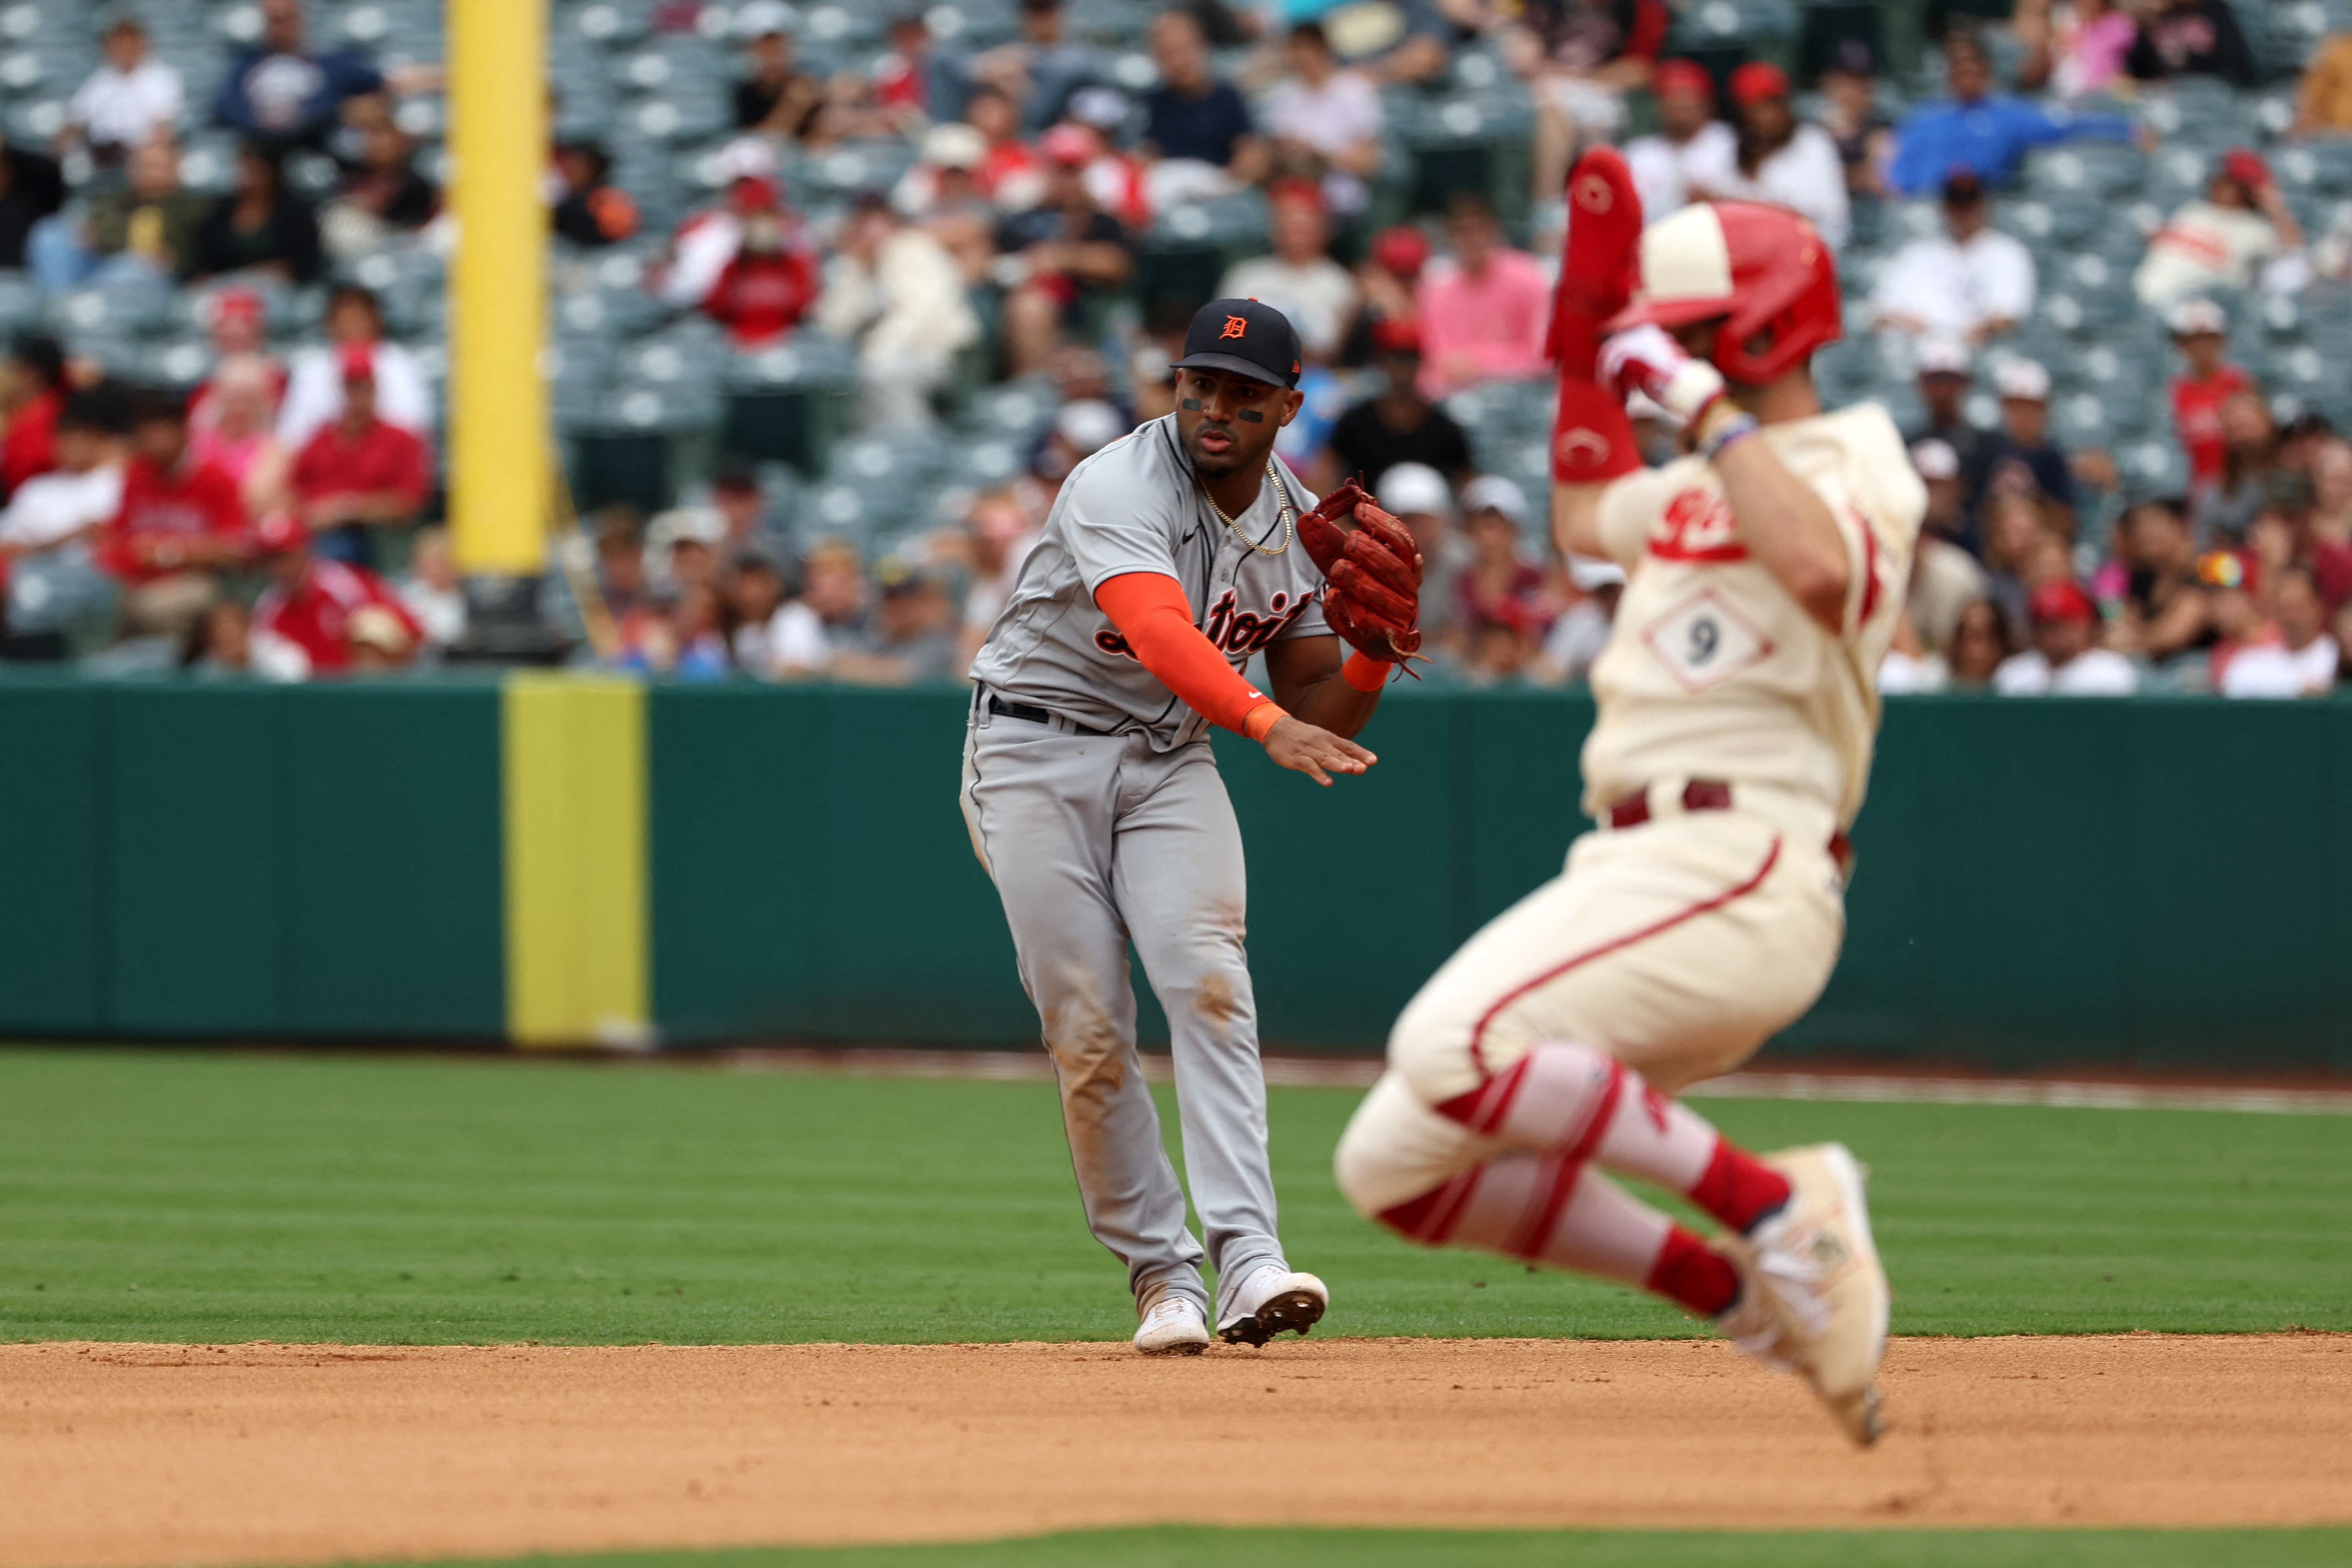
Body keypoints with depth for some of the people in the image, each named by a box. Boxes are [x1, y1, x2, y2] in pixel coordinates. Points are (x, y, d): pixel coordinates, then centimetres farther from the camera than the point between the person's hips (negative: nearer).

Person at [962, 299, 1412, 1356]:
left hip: (1171, 763, 4)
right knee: (1087, 1029, -8)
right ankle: (1161, 1277, 4)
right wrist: (1266, 722, -54)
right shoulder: (1120, 488, -20)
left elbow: (1318, 716, 7)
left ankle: (1248, 1259, -29)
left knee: (1206, 980, -19)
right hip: (1038, 753, -4)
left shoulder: (1302, 527, 1)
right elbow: (1160, 632, -39)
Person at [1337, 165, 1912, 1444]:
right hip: (1631, 868, 10)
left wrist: (1701, 397, -20)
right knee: (1393, 1168, 2)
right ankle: (1742, 1295, 3)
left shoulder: (1852, 463, -5)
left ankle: (1776, 1205, -17)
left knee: (1454, 1049, -30)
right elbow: (1583, 517, 43)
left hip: (1738, 871, -10)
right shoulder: (1704, 483, 23)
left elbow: (1819, 568, -29)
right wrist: (1589, 334, 32)